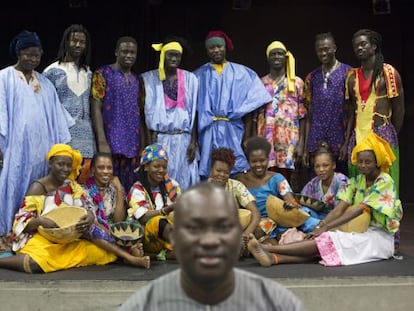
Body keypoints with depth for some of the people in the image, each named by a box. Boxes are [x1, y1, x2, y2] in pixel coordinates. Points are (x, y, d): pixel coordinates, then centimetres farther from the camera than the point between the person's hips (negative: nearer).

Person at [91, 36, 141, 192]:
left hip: (132, 145, 5)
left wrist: (142, 145, 10)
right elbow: (96, 108, -8)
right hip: (111, 143, -5)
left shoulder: (136, 79, 15)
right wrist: (102, 142, -17)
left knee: (128, 188, 6)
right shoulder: (103, 74, -1)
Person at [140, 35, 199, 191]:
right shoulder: (149, 79, 2)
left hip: (183, 139, 1)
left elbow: (193, 111, 5)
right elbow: (147, 112, 1)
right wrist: (149, 142, -4)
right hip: (158, 139, -1)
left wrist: (193, 141, -1)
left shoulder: (190, 79, 5)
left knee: (183, 181, 2)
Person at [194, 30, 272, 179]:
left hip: (234, 133, 0)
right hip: (208, 135, 1)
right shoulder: (199, 76, 8)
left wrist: (247, 138, -3)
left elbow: (247, 109, 4)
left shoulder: (241, 73, 6)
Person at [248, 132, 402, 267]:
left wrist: (326, 227, -25)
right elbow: (339, 209, -3)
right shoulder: (356, 181, 9)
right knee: (322, 240, -23)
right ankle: (273, 258, -42)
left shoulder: (385, 182, -10)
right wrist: (319, 228, -19)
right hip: (359, 232, 6)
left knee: (328, 241, -26)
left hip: (378, 236, -6)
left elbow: (359, 210, -20)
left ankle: (268, 248, -36)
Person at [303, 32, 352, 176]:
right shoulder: (311, 78, 13)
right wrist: (306, 148, 9)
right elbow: (309, 115, 13)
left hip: (340, 143, -3)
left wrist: (347, 142, -11)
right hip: (316, 145, 3)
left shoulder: (348, 74, 0)